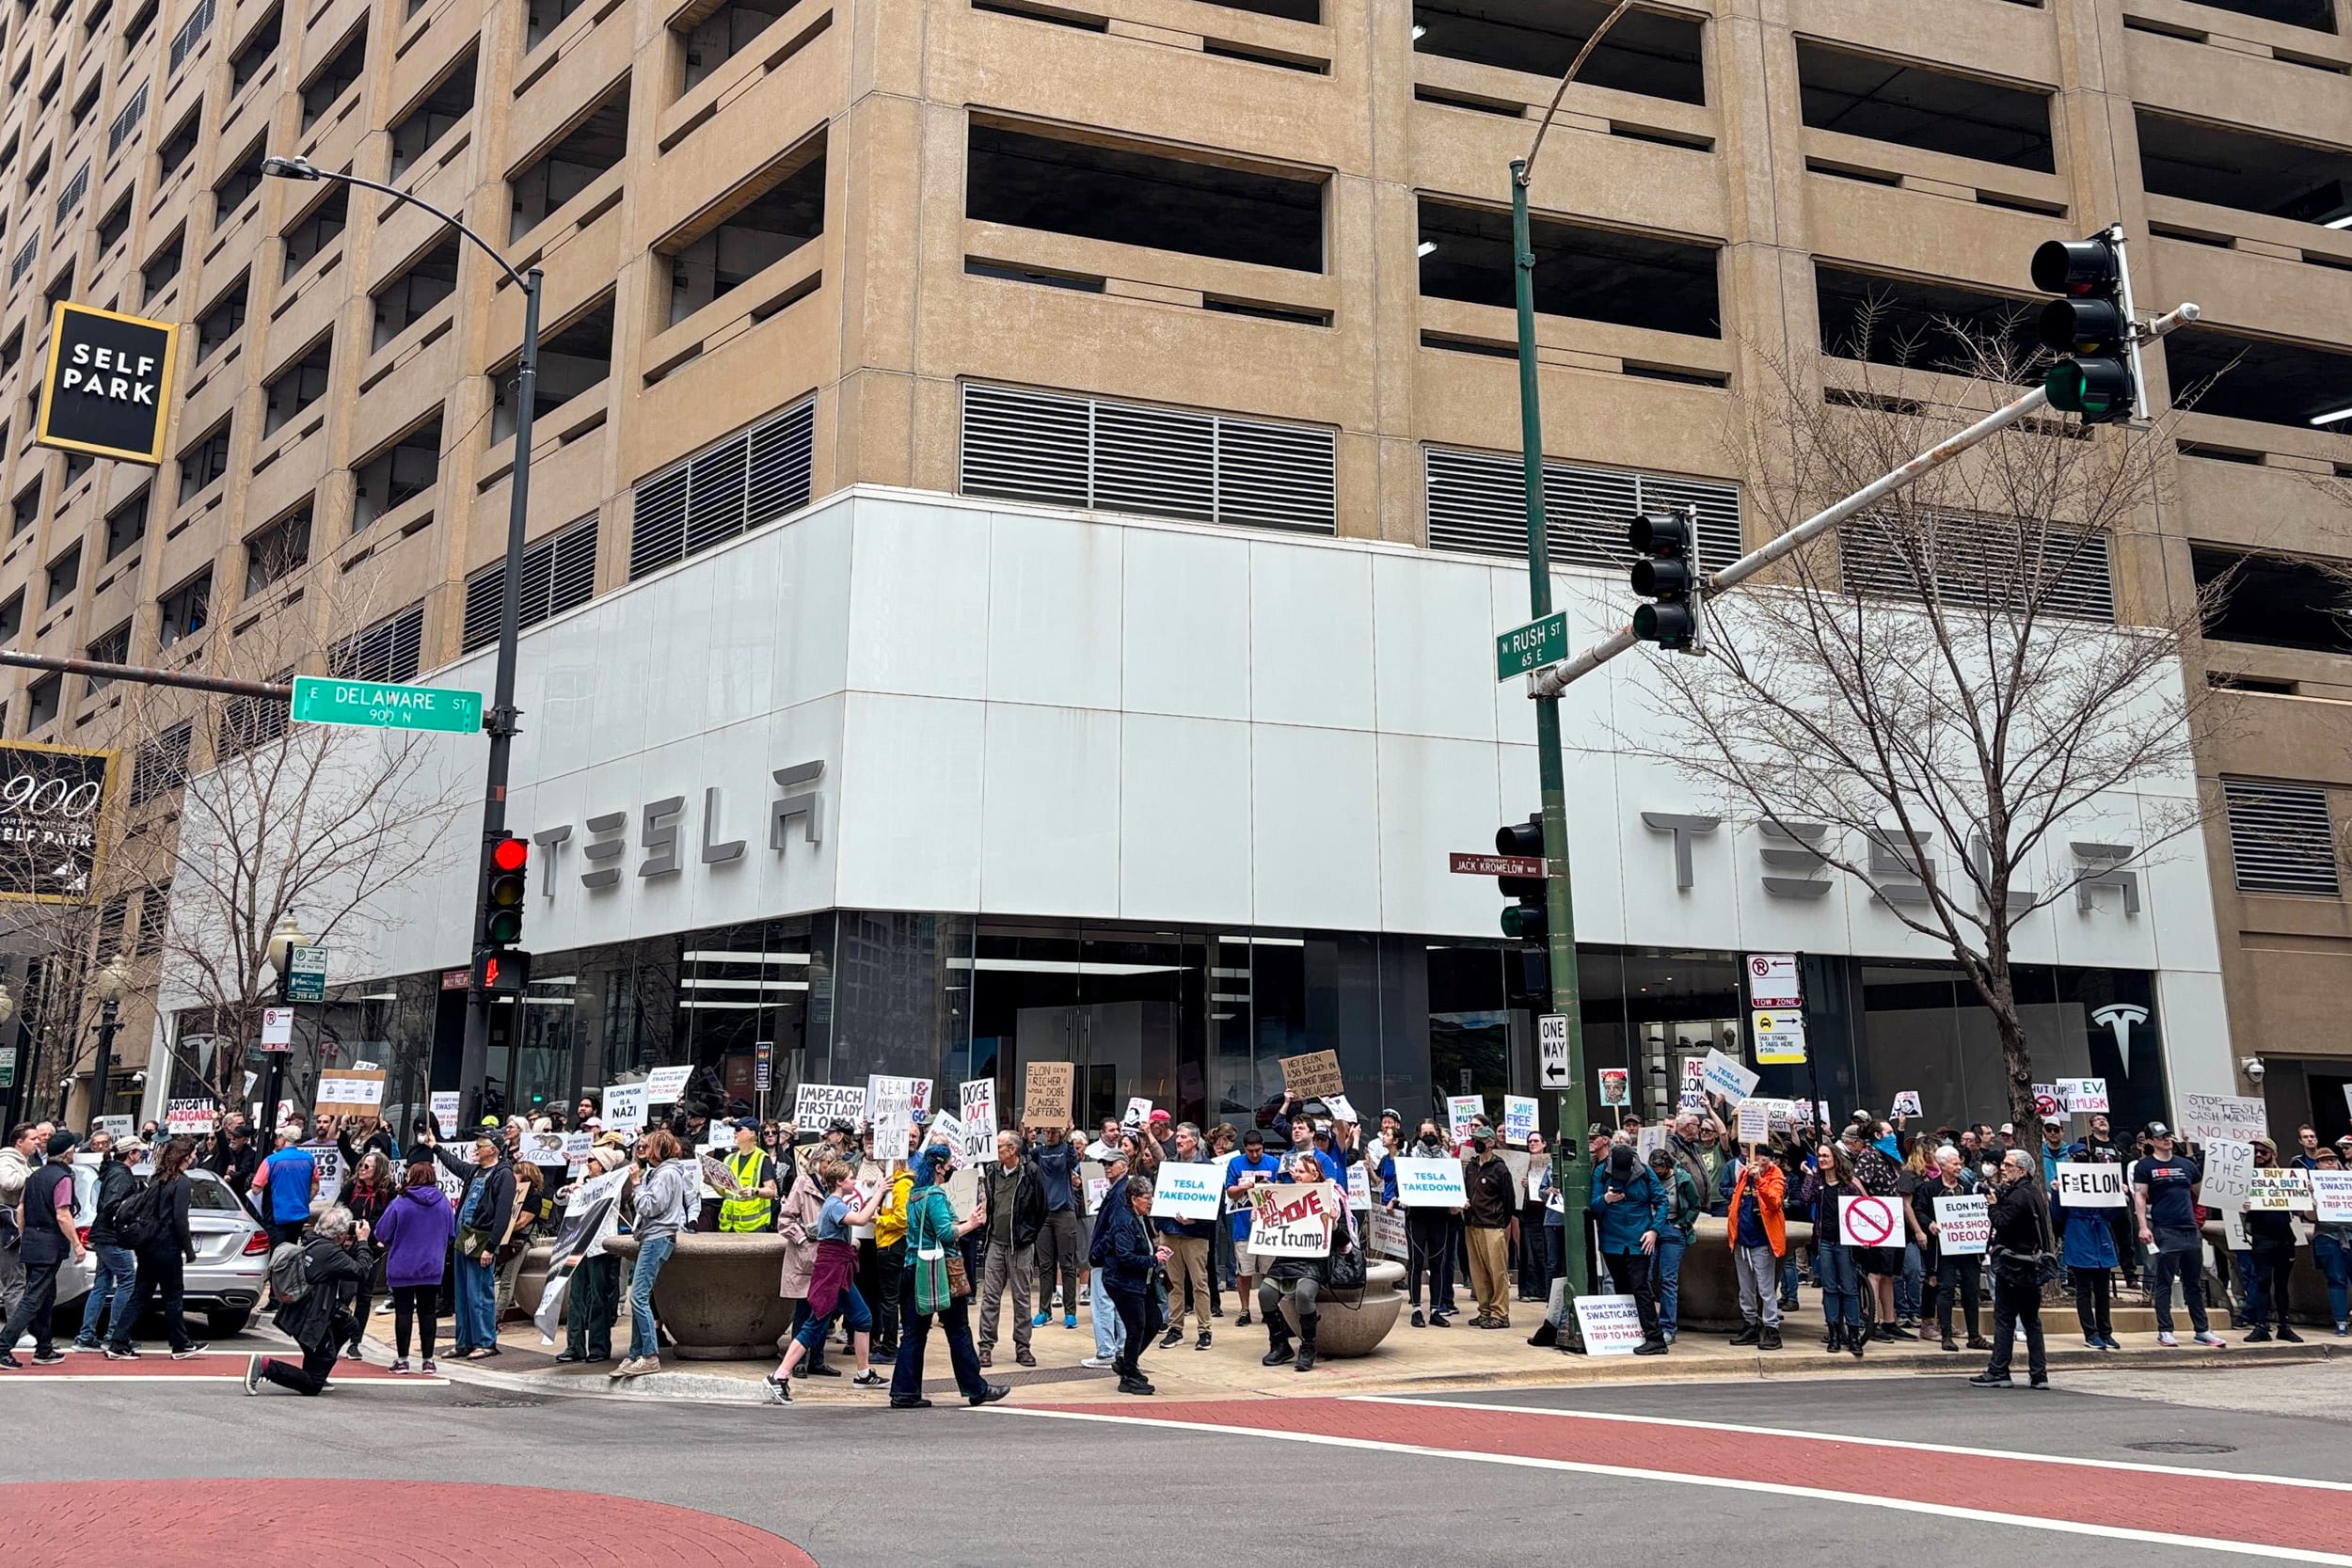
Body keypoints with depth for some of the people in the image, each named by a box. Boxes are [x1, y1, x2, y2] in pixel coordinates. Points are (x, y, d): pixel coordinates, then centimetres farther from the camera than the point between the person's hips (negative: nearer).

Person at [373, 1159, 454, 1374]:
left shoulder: (399, 1203, -13)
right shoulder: (443, 1202, -3)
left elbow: (381, 1233, -7)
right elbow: (452, 1234, 5)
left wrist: (389, 1243, 15)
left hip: (402, 1267, -2)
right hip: (432, 1267, 3)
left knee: (403, 1312, 6)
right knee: (428, 1312, 9)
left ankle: (402, 1359, 10)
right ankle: (428, 1360, 11)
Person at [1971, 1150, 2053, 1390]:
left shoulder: (2018, 1196, -17)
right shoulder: (2035, 1194, 14)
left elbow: (2002, 1224, -23)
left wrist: (1994, 1205, -5)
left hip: (2013, 1266, -9)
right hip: (2033, 1268, 9)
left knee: (2004, 1318, -3)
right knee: (2032, 1320, 10)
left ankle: (1998, 1372, 0)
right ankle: (2038, 1374, 10)